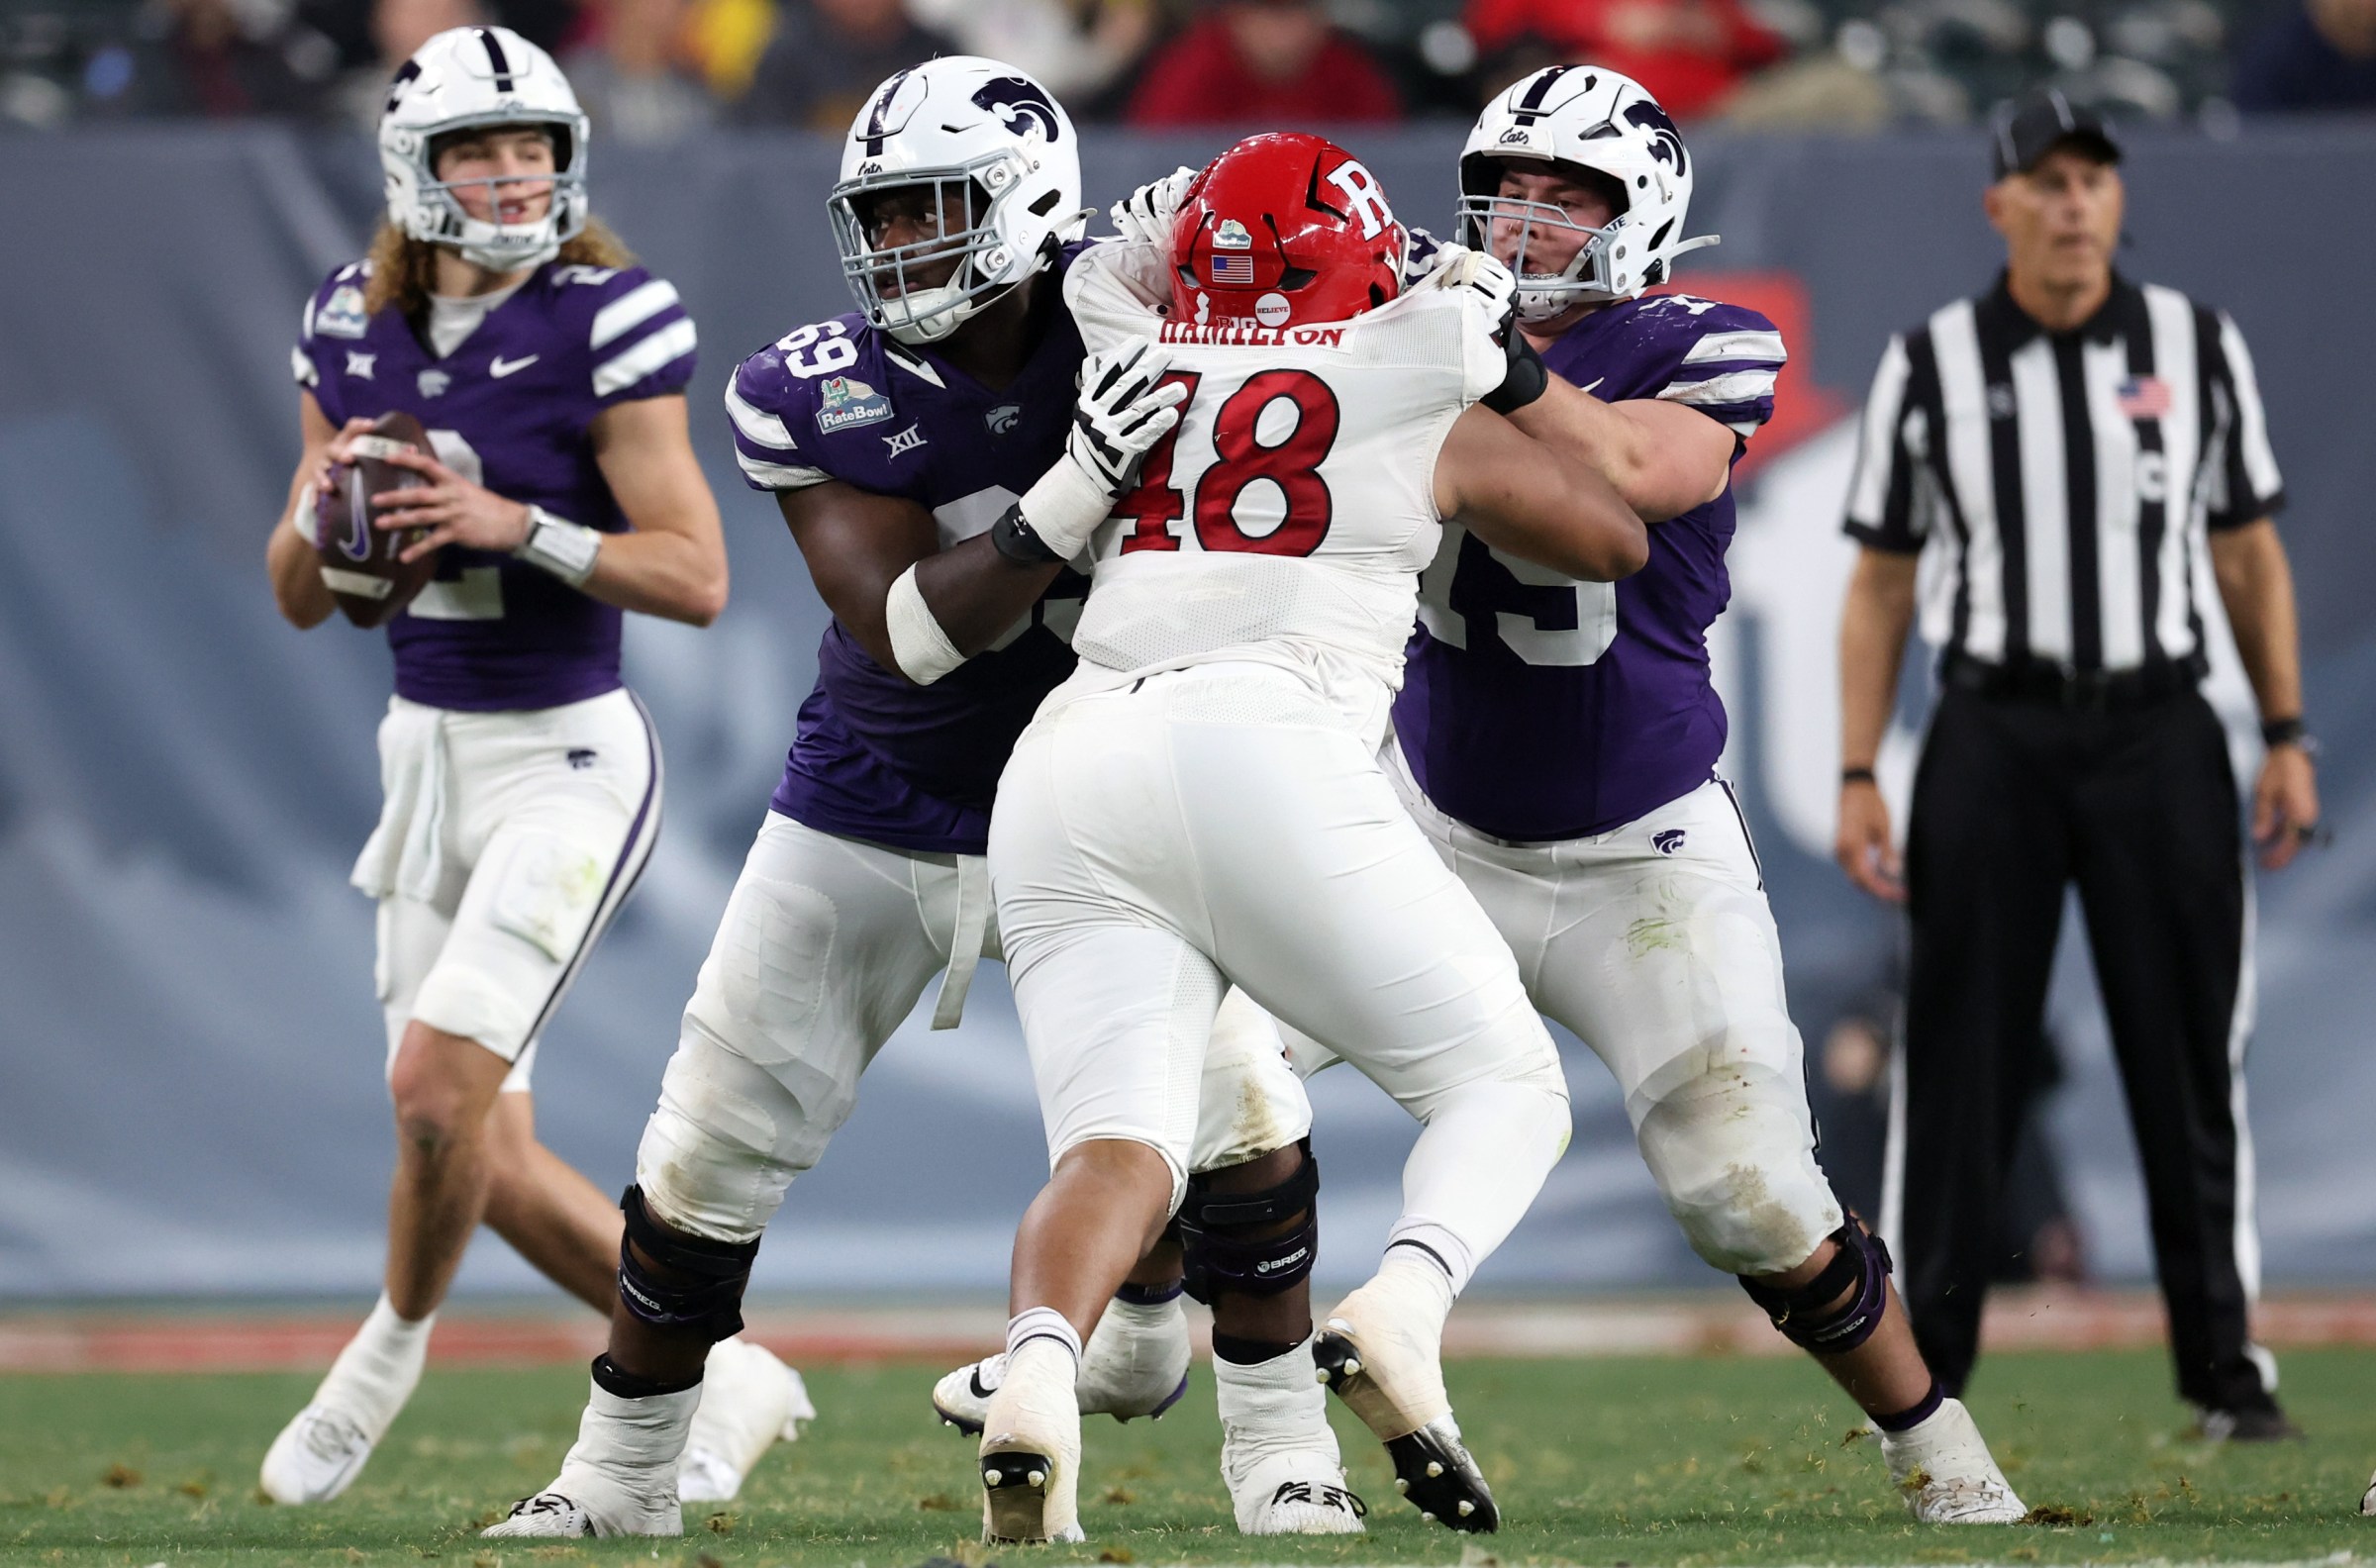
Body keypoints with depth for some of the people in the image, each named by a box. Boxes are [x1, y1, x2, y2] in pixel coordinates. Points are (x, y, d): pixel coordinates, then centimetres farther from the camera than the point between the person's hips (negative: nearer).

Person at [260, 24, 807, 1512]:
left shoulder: (605, 325, -13)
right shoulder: (356, 329, 4)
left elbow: (697, 577, -15)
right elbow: (301, 599, 11)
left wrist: (515, 524, -25)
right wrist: (323, 507, -11)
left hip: (567, 762, -7)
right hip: (428, 758, 7)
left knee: (438, 1088, -16)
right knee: (482, 1151, 6)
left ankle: (393, 1345, 13)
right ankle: (723, 1380, 20)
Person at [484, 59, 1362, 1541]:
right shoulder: (818, 396, -19)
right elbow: (906, 630, -28)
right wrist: (1074, 492, -42)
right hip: (874, 821, 0)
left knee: (1242, 1118, -16)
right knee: (707, 1156, 7)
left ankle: (1281, 1456, 1)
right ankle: (621, 1477, 25)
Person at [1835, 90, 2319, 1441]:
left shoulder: (2197, 346, 6)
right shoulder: (1931, 365, 3)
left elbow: (2251, 553, 11)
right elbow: (1882, 585, 6)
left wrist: (2287, 738, 3)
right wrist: (1858, 779, -1)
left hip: (2158, 732, 1)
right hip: (1993, 734, -1)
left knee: (2193, 1050, 0)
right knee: (1961, 1053, 0)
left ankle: (2226, 1366, 7)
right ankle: (1926, 1371, 6)